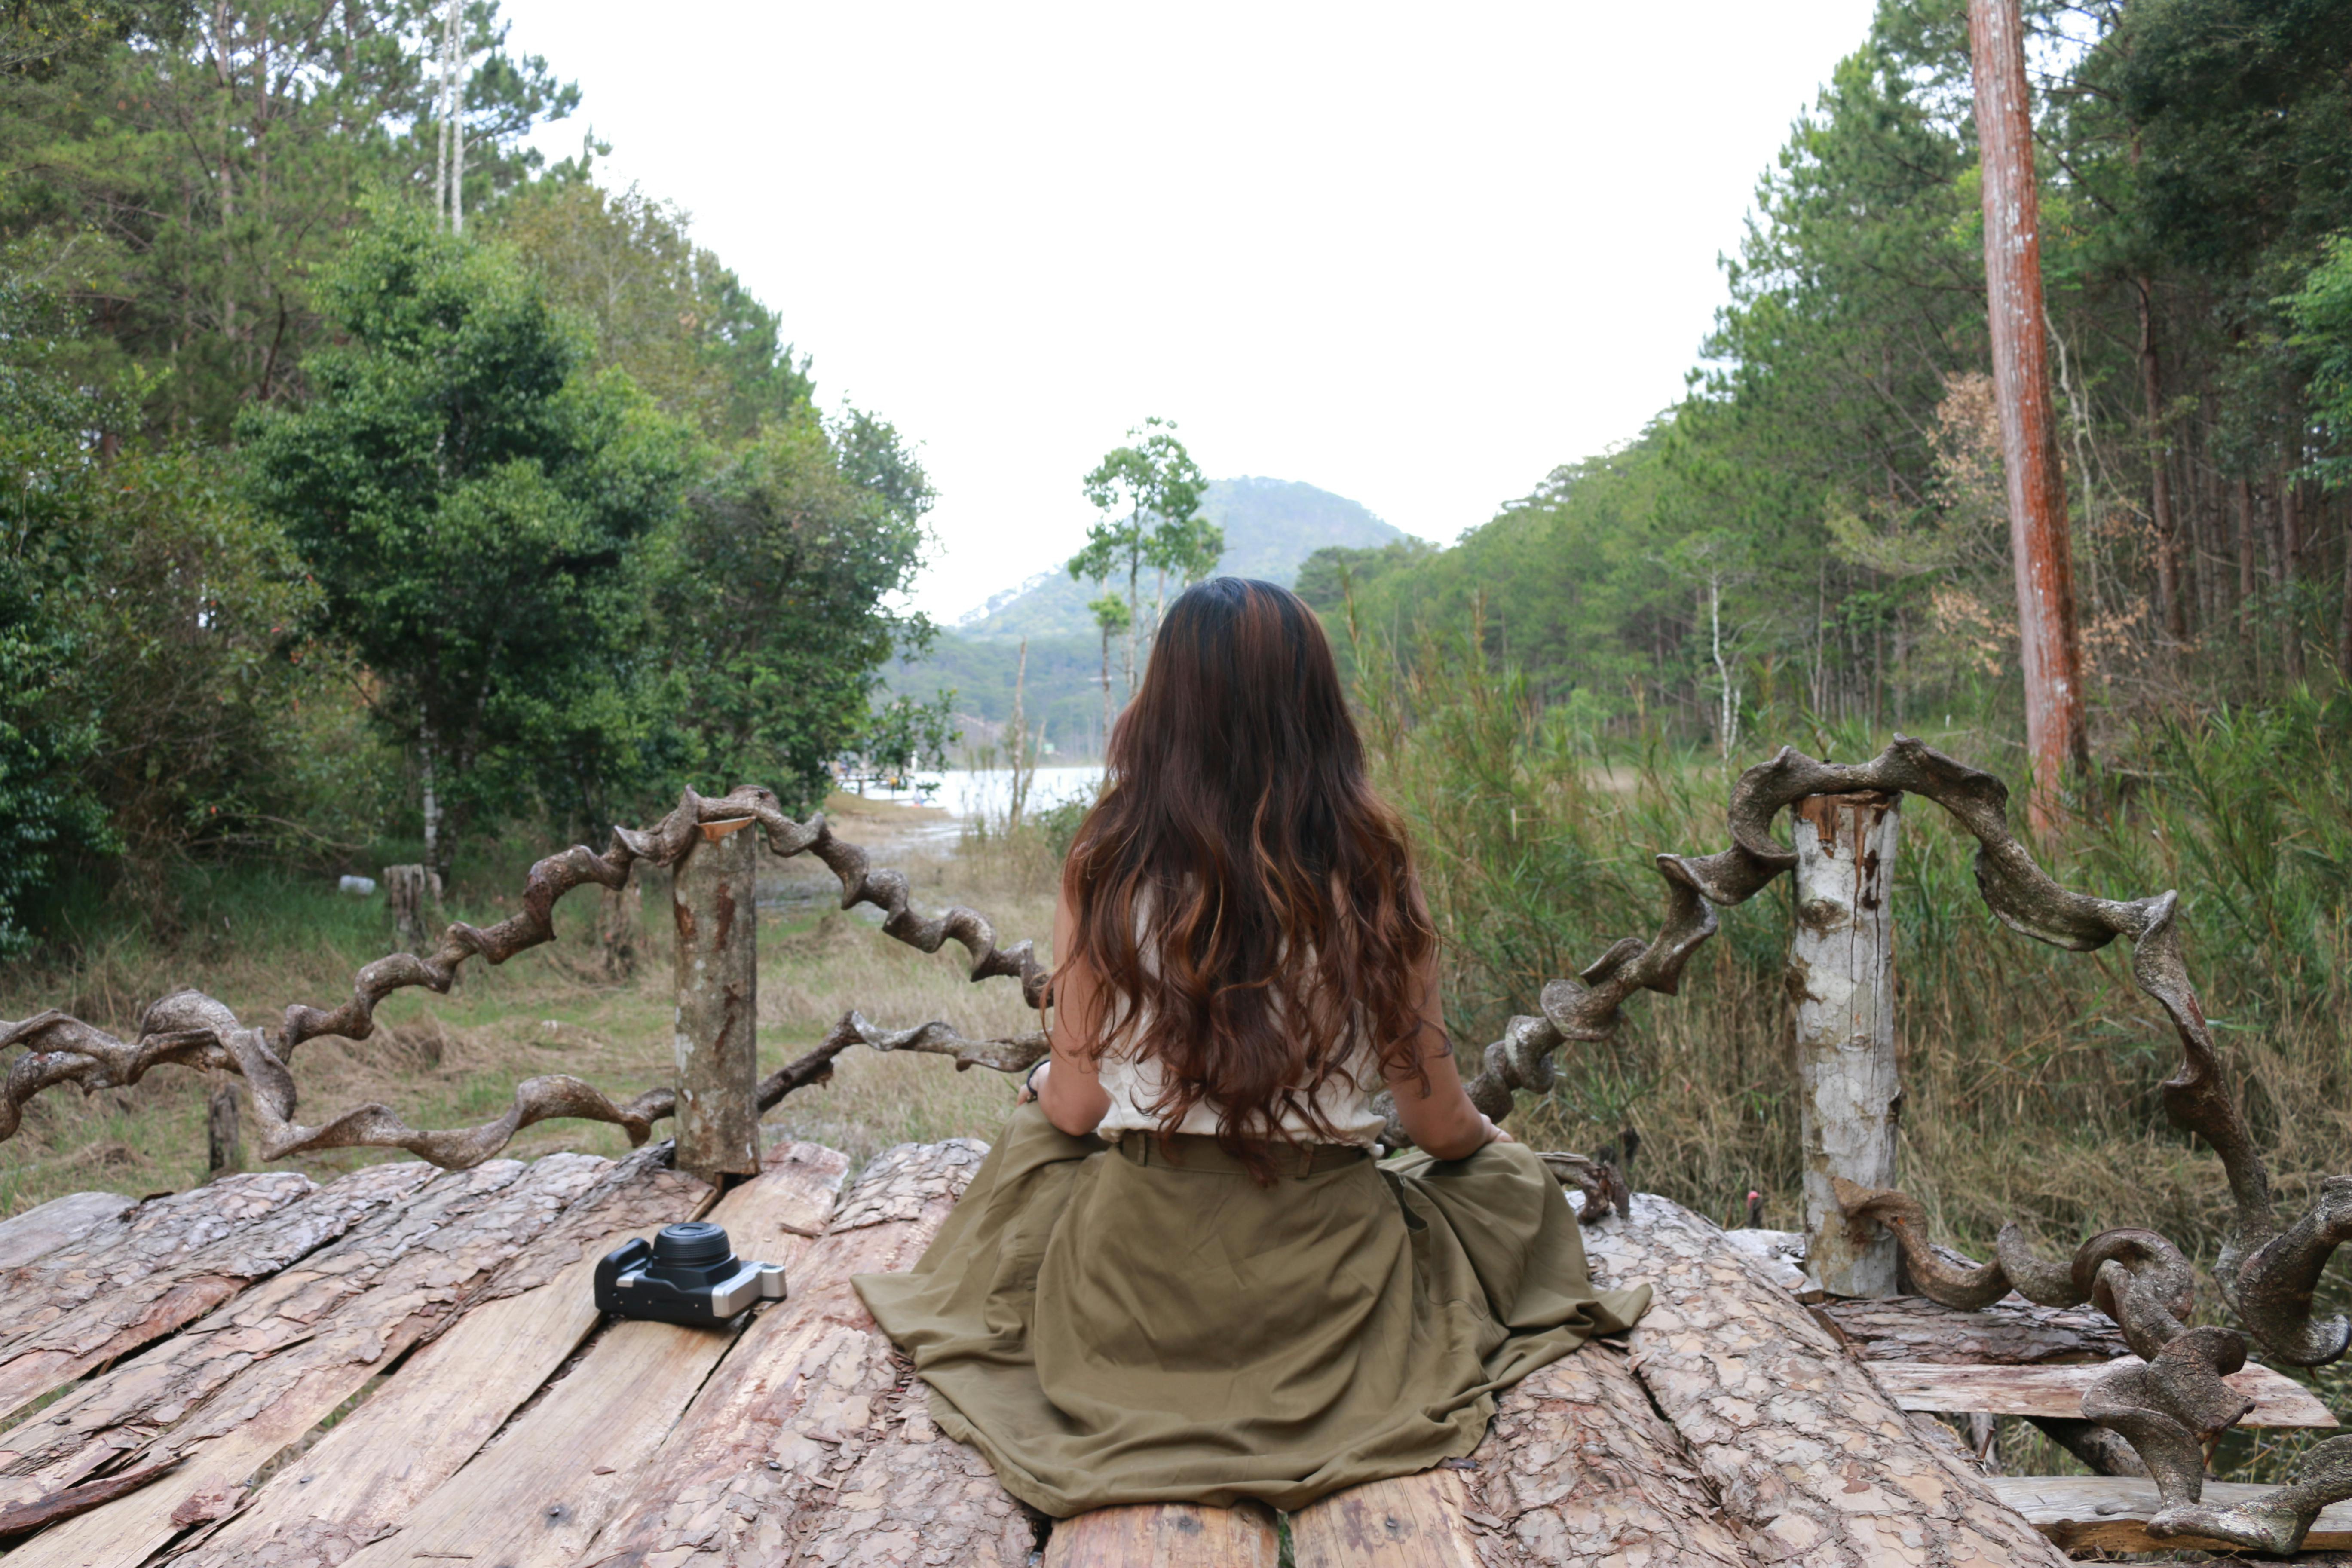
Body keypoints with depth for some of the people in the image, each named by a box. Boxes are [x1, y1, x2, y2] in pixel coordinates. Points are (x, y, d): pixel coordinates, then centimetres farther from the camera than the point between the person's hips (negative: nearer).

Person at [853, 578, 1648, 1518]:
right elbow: (1439, 1125, -4)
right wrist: (1488, 1137, 21)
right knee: (1514, 1182, 30)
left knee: (1029, 1136, 34)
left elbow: (1075, 1107, -7)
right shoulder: (1370, 874, -13)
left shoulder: (1107, 870, -14)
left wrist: (1036, 1088, 18)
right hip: (1326, 1272, 0)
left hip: (1136, 1263, 1)